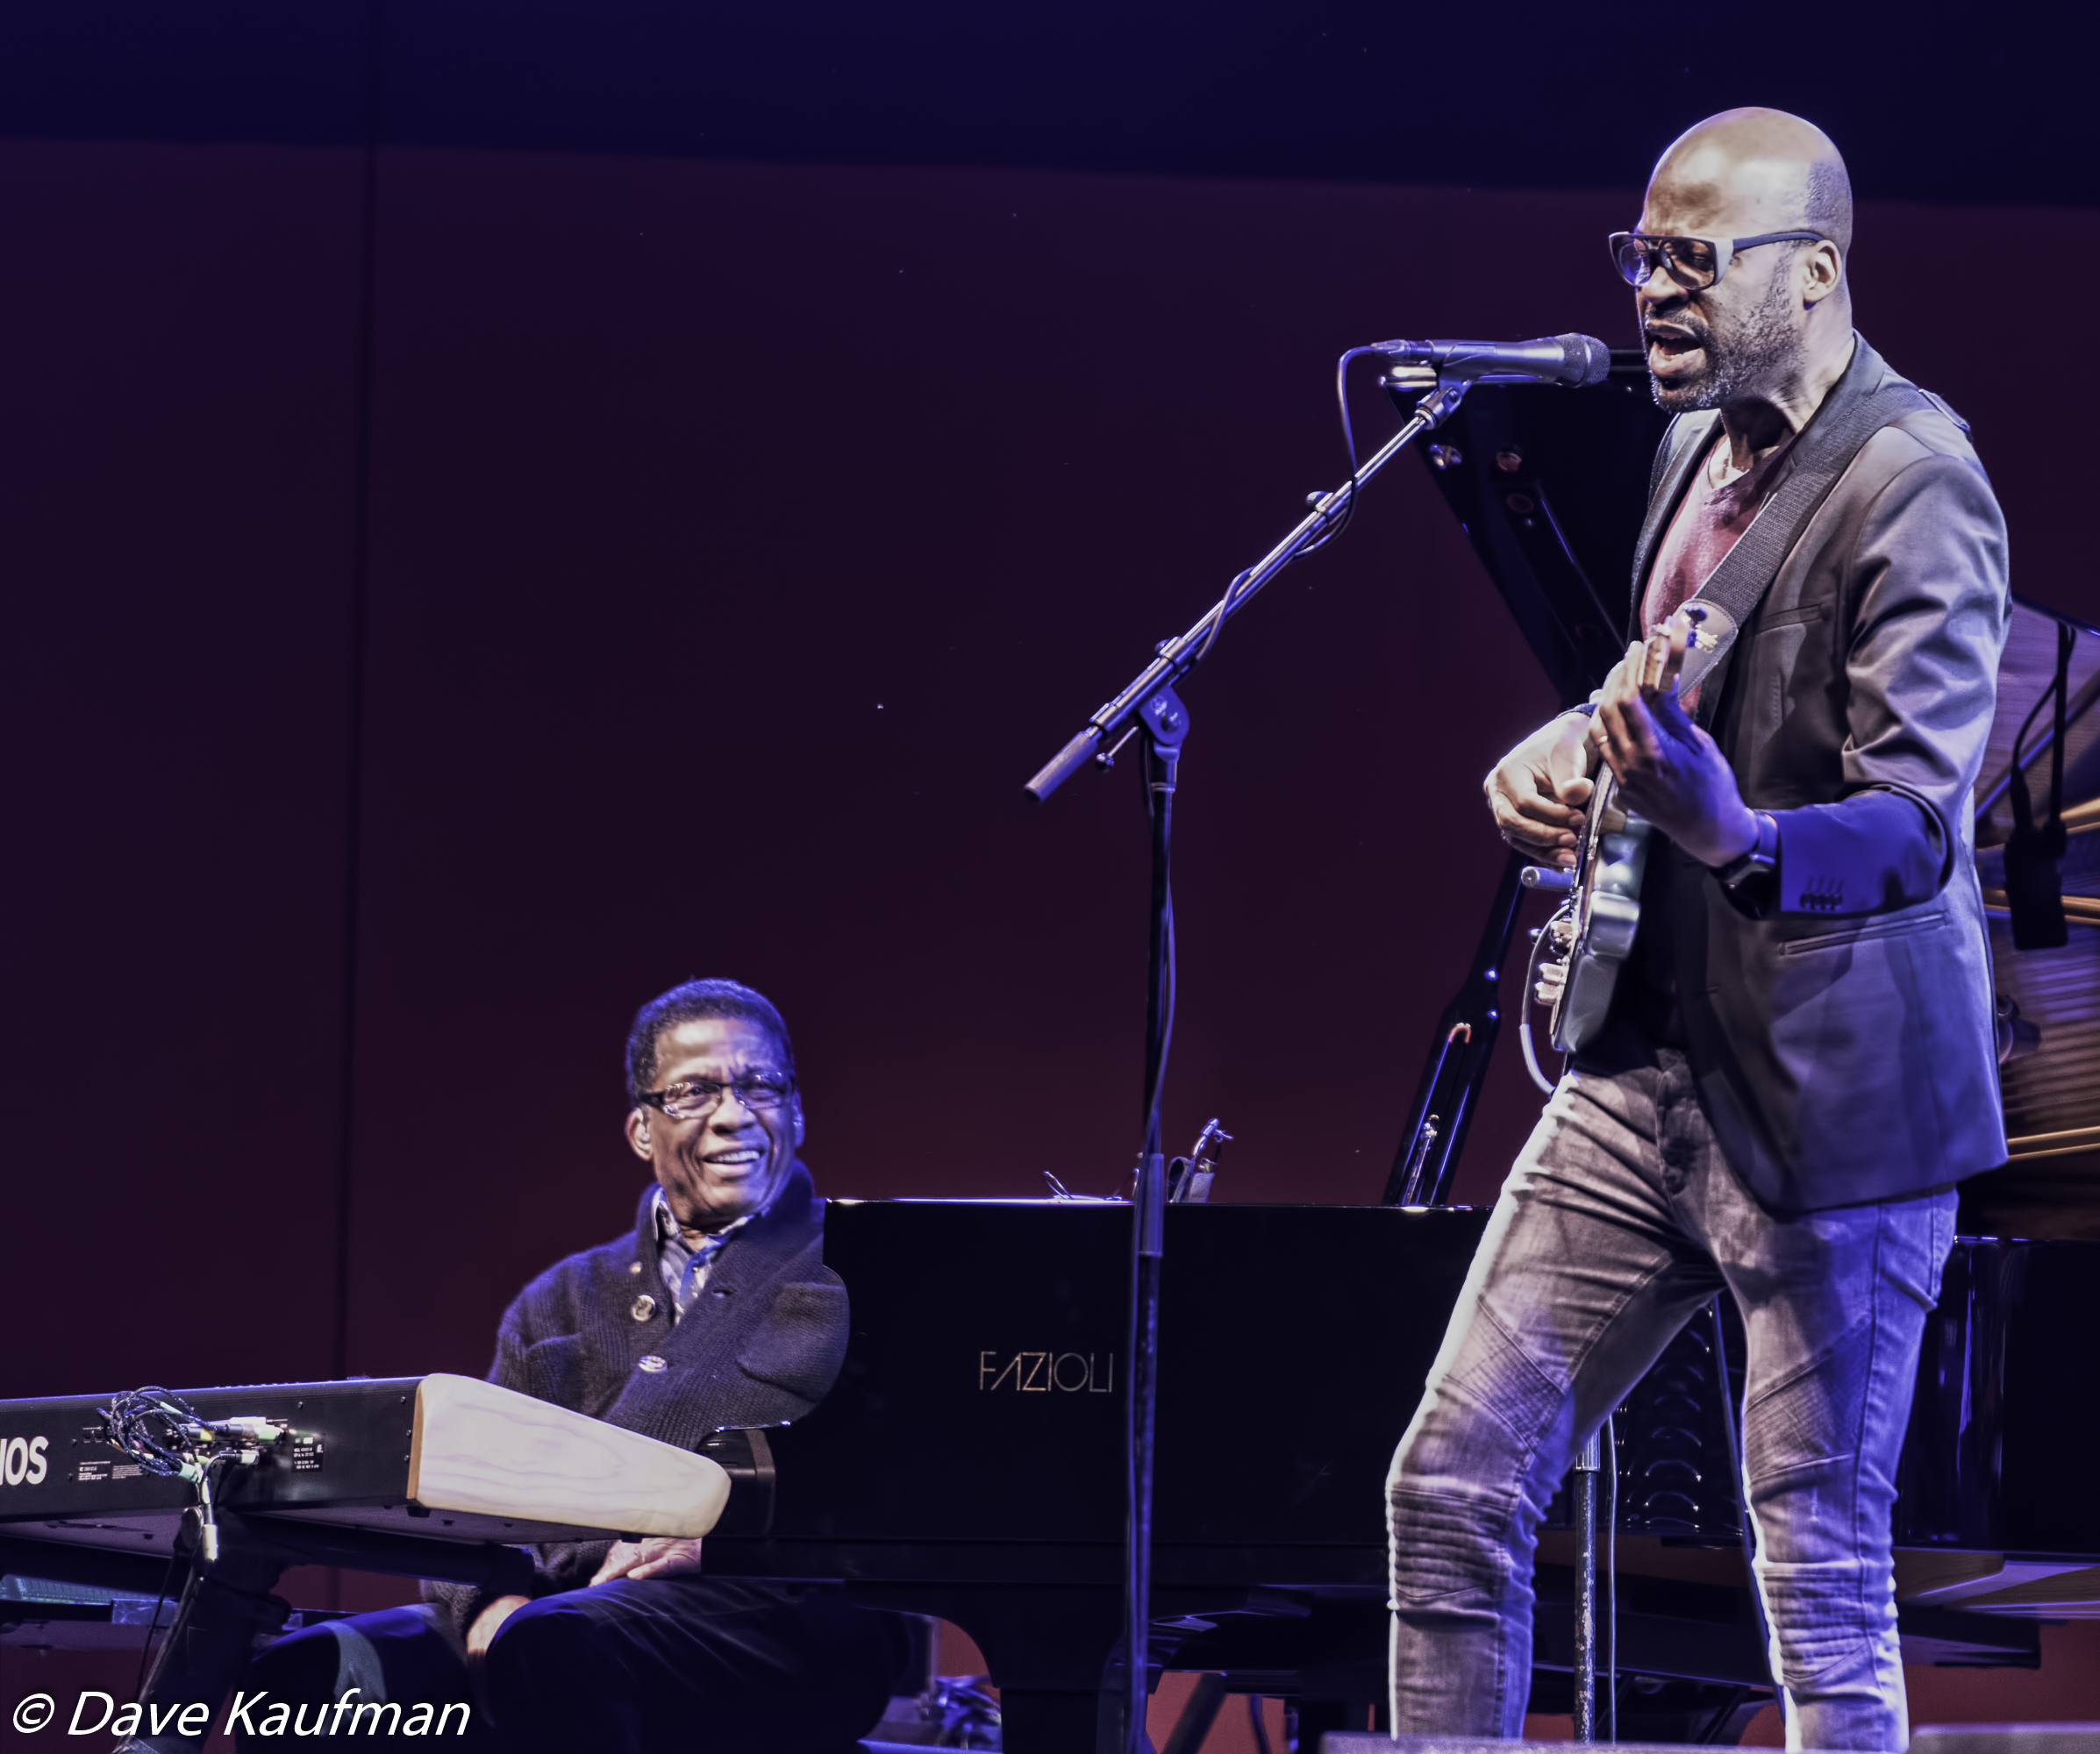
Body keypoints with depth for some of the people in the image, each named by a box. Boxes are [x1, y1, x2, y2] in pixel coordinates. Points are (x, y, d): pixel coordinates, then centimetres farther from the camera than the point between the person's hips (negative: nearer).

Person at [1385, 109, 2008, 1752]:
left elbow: (1917, 824, -25)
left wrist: (1740, 842, -45)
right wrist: (1561, 750, 9)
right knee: (1453, 1486, 6)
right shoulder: (1695, 449, 12)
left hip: (1825, 1092, -9)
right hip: (1652, 1060, 9)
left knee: (1820, 1572, -6)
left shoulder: (1912, 482, -16)